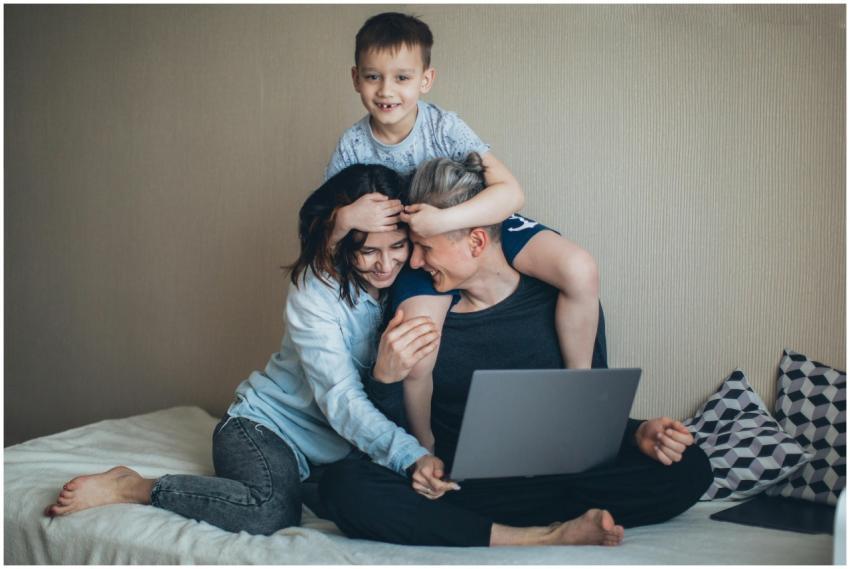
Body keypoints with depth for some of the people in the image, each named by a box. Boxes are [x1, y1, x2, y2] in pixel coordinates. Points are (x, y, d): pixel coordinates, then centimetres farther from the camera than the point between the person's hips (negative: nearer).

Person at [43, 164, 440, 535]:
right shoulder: (315, 289, -20)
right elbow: (339, 400, -27)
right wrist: (412, 457, -43)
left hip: (333, 448, 7)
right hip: (265, 425, -7)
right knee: (271, 511, -36)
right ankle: (131, 488, -15)